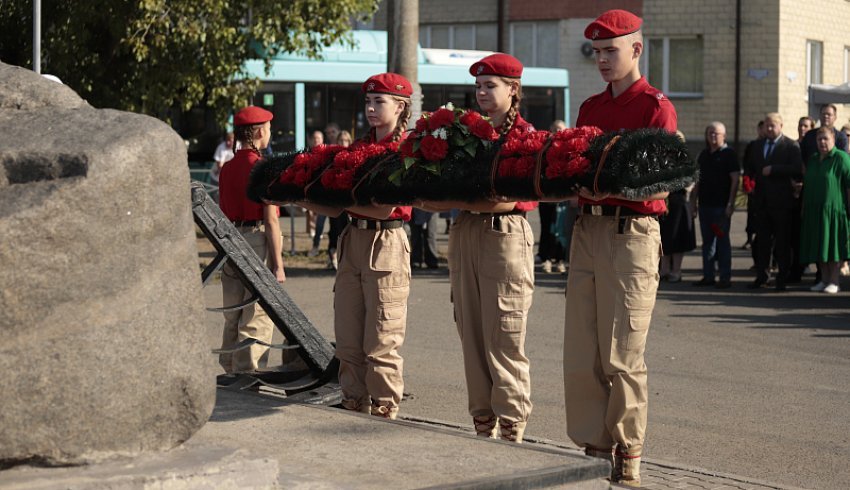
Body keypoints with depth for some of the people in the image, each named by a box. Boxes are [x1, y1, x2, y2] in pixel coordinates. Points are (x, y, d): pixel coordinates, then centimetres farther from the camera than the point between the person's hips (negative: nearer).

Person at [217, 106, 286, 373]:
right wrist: (278, 263, -12)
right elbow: (270, 219, -14)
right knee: (257, 320, -3)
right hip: (257, 239, -7)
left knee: (232, 317, 15)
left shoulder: (227, 168, 8)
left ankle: (230, 371, 22)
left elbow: (223, 214, 14)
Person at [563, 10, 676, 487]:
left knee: (621, 355, -4)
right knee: (581, 354, 5)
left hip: (632, 233, -6)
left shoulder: (656, 106, -3)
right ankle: (594, 448, 13)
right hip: (587, 229, 6)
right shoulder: (590, 108, 18)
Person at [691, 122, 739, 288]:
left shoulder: (729, 154, -4)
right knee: (707, 241, 9)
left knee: (722, 241, -3)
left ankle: (725, 277, 0)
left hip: (721, 206, -6)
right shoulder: (704, 155, 15)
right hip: (705, 204, 6)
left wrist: (730, 204, -15)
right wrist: (694, 201, 12)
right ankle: (708, 276, 13)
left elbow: (735, 179, -9)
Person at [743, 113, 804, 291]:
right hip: (762, 200, 5)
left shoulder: (791, 146, -5)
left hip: (781, 201, -5)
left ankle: (782, 278, 6)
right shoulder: (758, 145, 14)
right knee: (762, 239, 8)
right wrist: (748, 180, 3)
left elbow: (797, 170, -16)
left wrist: (773, 170, -20)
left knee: (783, 241, 1)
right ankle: (762, 275, 14)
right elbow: (749, 166, 23)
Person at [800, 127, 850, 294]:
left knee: (832, 245, -3)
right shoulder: (812, 160, 14)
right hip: (814, 211, 6)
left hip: (833, 209, -6)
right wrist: (804, 208, 16)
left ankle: (834, 281, 3)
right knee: (819, 246, 7)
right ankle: (824, 279, 14)